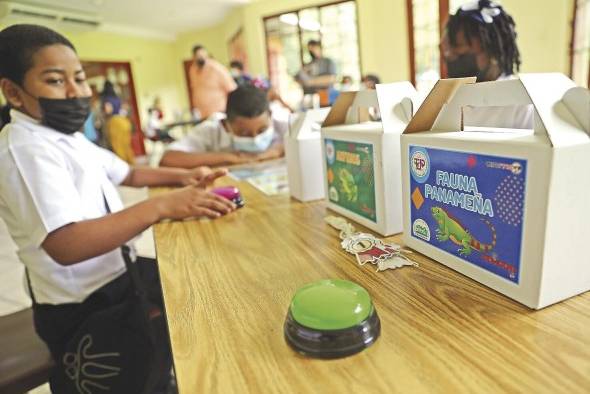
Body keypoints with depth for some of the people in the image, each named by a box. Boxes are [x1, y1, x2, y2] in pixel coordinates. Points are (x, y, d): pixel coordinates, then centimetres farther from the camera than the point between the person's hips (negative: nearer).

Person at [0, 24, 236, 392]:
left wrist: (184, 176, 3)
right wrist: (161, 206, -38)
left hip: (113, 273, 9)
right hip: (83, 307, -9)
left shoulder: (67, 137, 9)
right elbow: (66, 246, -35)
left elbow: (129, 174, 19)